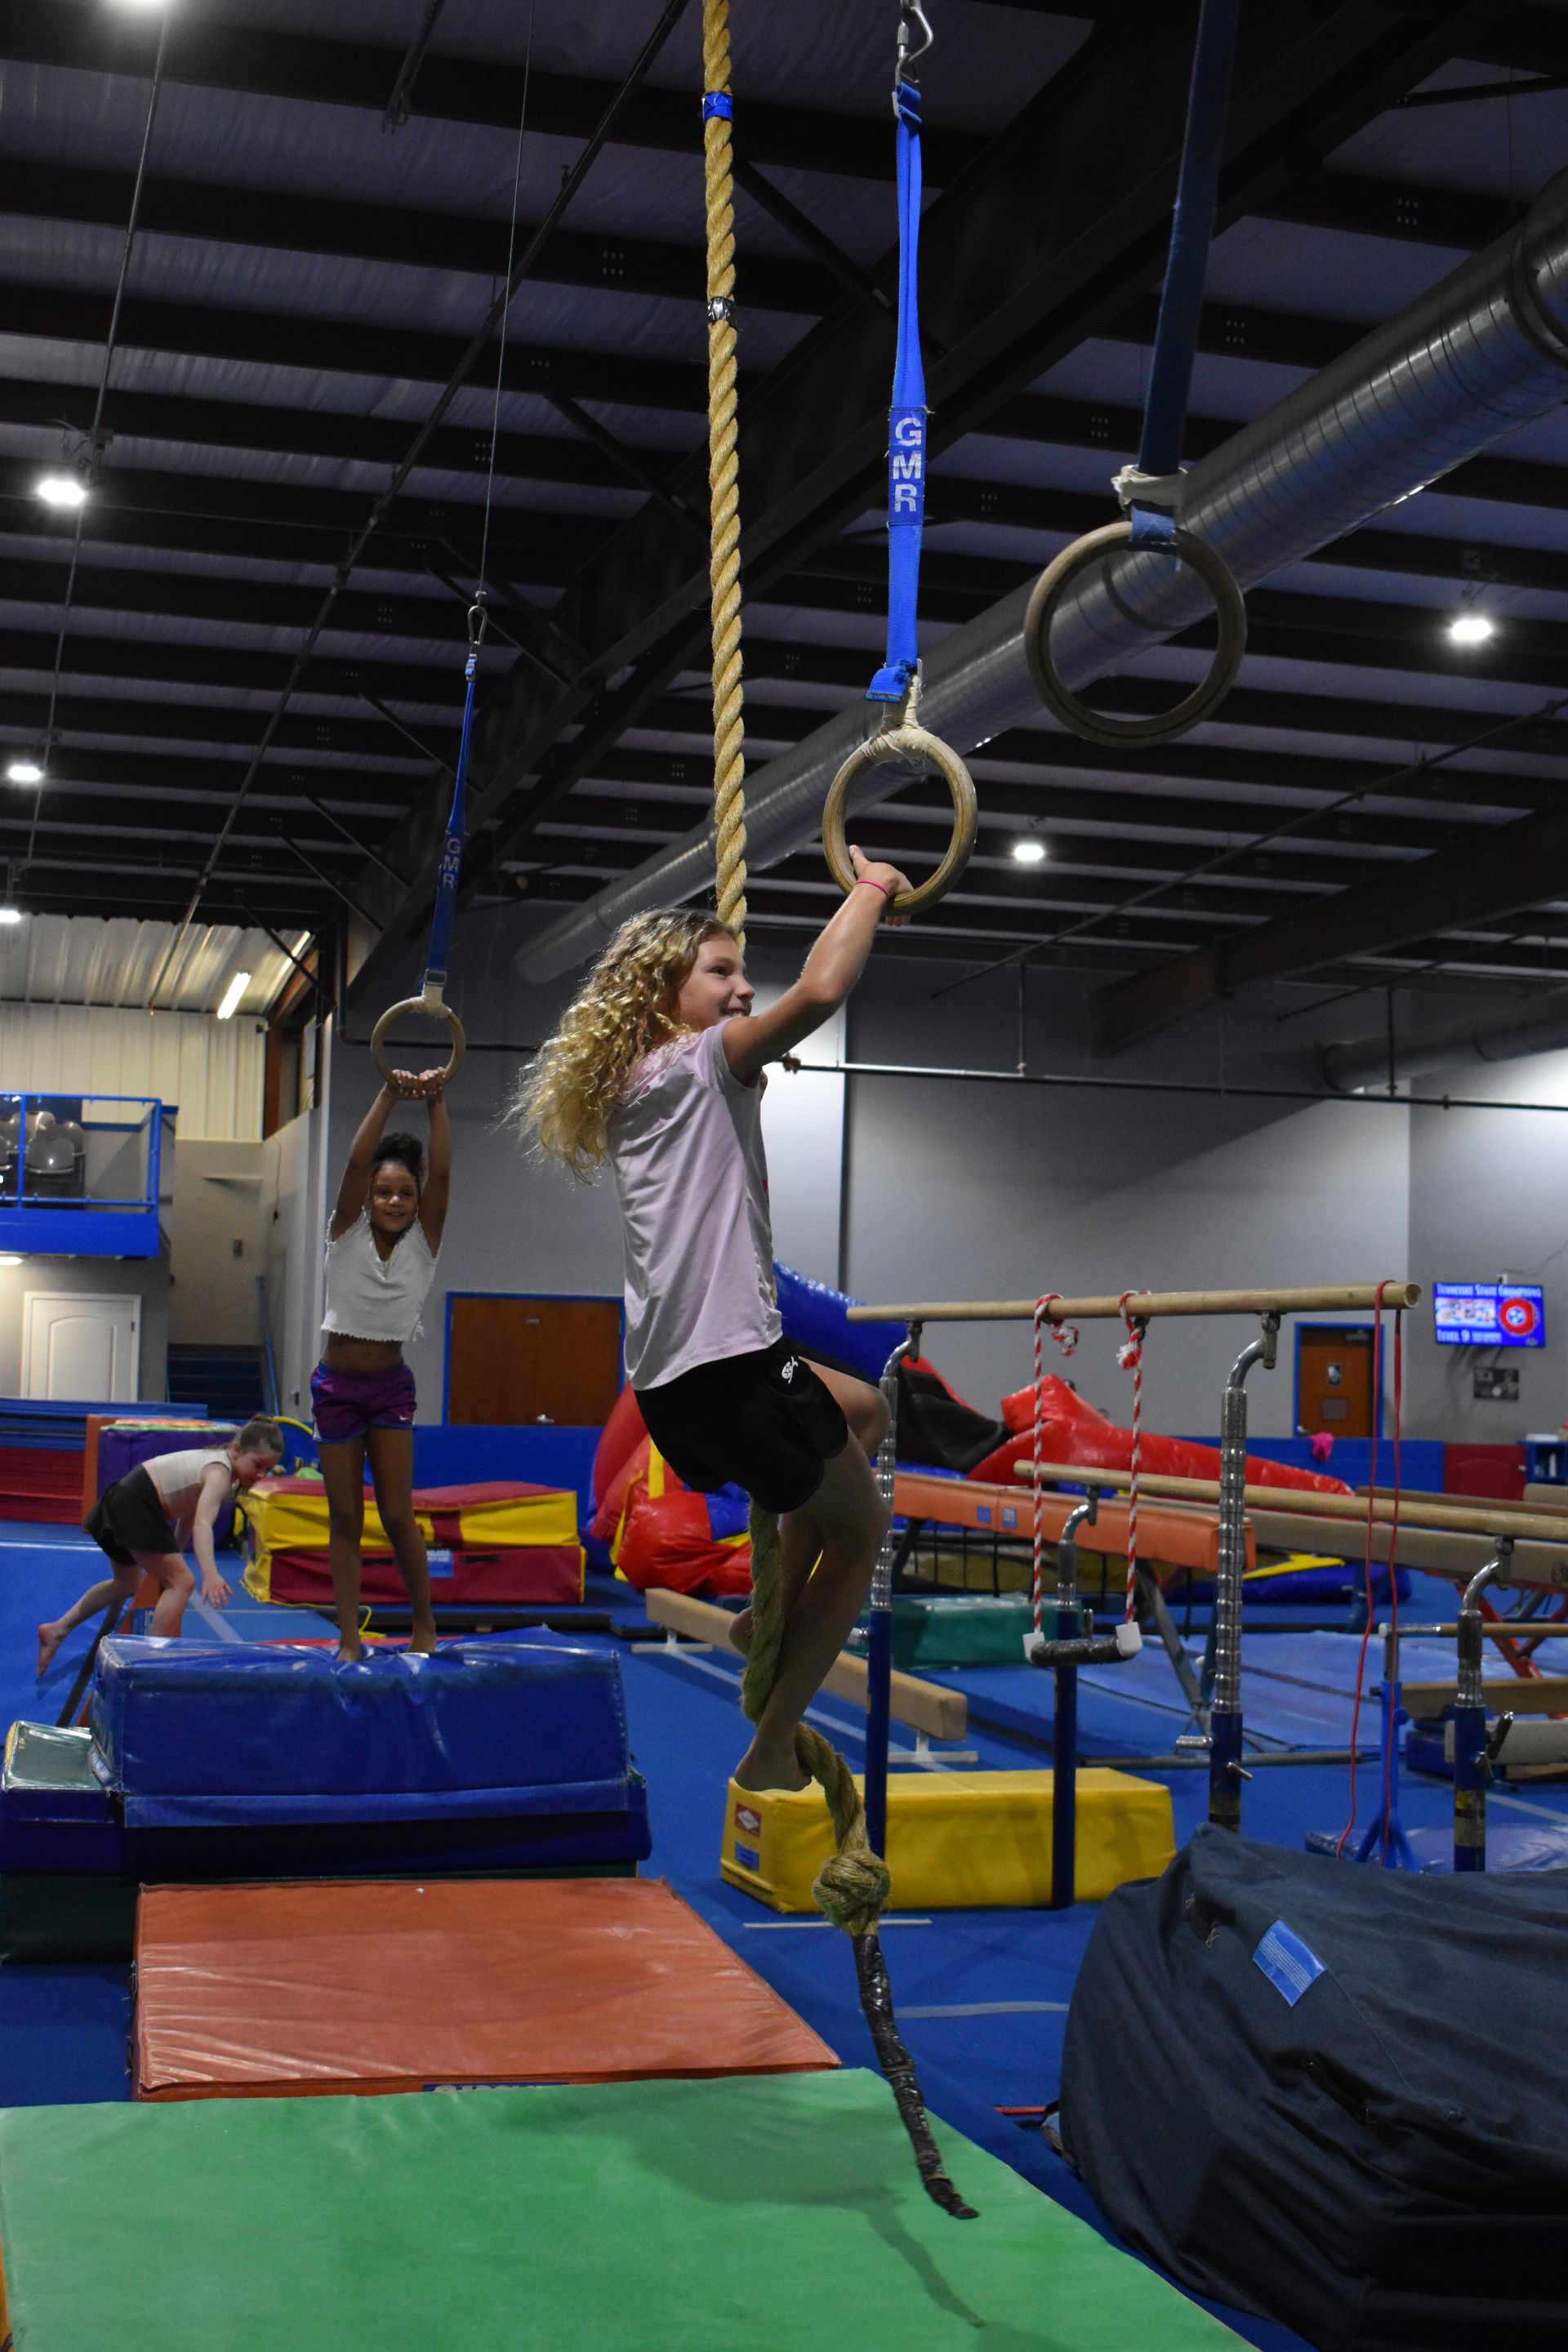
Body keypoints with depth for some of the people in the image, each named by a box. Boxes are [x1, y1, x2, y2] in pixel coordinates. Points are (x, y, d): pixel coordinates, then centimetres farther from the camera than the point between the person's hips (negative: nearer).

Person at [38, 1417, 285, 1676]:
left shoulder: (217, 1461, 10)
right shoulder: (220, 1475, -20)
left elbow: (190, 1513, 22)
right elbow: (202, 1524, -37)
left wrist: (174, 1555, 27)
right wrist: (210, 1574, -49)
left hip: (121, 1500, 11)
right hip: (135, 1506, -11)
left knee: (126, 1584, 28)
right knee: (181, 1582, -11)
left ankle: (57, 1629, 34)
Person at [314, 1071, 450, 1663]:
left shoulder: (422, 1243, -3)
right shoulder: (347, 1234, -6)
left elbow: (441, 1173, -16)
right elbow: (356, 1162, -19)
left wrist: (436, 1102, -24)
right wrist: (389, 1095, -26)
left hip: (390, 1385, 0)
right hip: (337, 1384, 0)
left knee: (397, 1515, -4)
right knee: (345, 1518, 2)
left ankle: (424, 1622, 14)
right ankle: (349, 1639, 6)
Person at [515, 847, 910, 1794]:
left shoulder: (638, 1090, 17)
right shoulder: (695, 1066, -8)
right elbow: (821, 990, -21)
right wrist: (873, 887, -7)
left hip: (673, 1379, 9)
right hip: (730, 1369, -9)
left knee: (864, 1410, 32)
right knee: (861, 1524, 10)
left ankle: (773, 1614, 25)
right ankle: (770, 1755, 10)